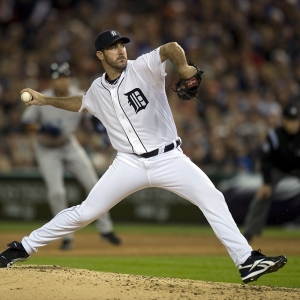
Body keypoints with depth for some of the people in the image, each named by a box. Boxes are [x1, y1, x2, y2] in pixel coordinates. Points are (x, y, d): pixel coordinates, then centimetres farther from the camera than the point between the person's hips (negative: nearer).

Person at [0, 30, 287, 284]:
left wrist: (182, 68, -43)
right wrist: (45, 100, 26)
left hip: (169, 159, -2)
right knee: (85, 212, -1)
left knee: (213, 199, -19)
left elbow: (171, 48, -24)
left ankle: (247, 261, -19)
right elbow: (80, 103, 32)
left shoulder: (143, 68, -6)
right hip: (130, 165, 2)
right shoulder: (97, 89, 8)